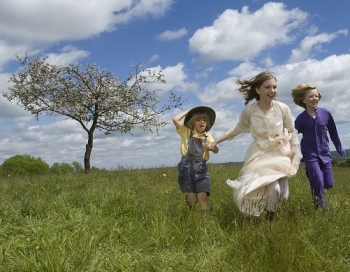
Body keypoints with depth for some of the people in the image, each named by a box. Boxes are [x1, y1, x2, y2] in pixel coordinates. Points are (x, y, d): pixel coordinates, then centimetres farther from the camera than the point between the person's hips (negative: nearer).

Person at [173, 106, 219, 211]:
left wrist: (210, 147, -17)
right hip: (187, 166, -2)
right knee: (192, 199, -2)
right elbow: (175, 119, -6)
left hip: (201, 167, 2)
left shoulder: (207, 136, 16)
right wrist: (187, 112, 6)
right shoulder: (186, 132, 7)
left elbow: (216, 150, 6)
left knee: (203, 196, -9)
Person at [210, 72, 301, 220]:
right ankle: (268, 219, 6)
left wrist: (293, 151, -4)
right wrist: (217, 140, 0)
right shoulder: (249, 111, -12)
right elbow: (237, 129, 5)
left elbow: (292, 132, 3)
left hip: (281, 154, 2)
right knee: (274, 189, -23)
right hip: (260, 154, -2)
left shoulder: (283, 108, -11)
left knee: (281, 194, -1)